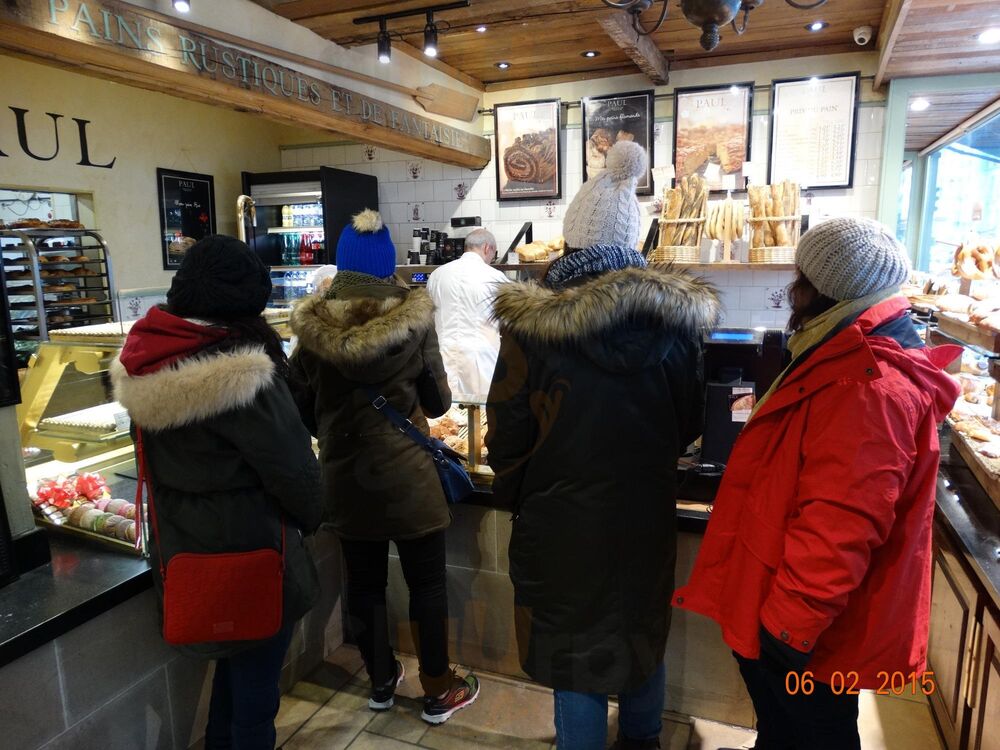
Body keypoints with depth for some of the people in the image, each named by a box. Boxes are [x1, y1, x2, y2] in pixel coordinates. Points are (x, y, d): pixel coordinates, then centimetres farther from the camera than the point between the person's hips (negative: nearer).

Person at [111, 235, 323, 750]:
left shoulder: (145, 363, -2)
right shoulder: (240, 374, -26)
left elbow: (163, 459, 9)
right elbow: (292, 468, -19)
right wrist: (310, 520, 0)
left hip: (181, 548, 8)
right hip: (248, 555, -8)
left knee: (232, 662, 28)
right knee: (255, 687, 12)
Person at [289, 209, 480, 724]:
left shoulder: (312, 325, -6)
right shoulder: (413, 318, -12)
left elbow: (303, 406, 2)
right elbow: (438, 401, -3)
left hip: (344, 475, 3)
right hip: (406, 473, -3)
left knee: (364, 580, 18)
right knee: (426, 581, 12)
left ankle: (381, 681, 37)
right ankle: (438, 692, 27)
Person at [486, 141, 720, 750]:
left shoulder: (531, 324, -18)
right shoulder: (678, 318, -8)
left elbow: (508, 437, -11)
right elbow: (689, 424, 3)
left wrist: (516, 498, 8)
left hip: (562, 519, -4)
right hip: (649, 512, 4)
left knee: (575, 648, 15)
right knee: (643, 633, 26)